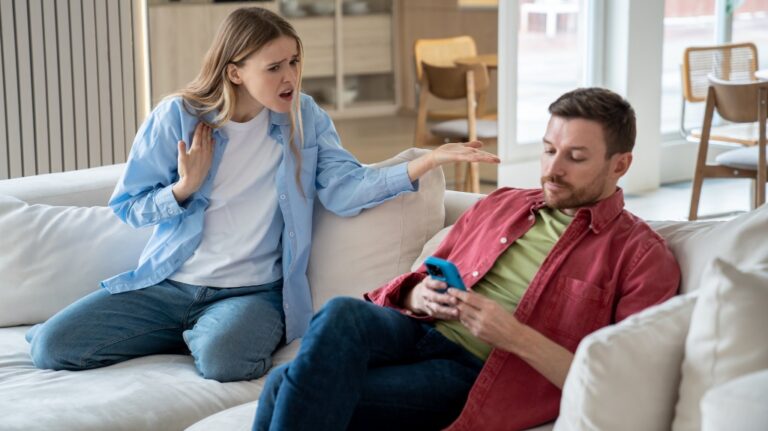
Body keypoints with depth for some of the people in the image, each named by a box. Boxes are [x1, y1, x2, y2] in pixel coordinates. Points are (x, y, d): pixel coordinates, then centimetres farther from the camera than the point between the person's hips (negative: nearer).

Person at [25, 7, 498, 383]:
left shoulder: (304, 117, 1)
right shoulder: (176, 117, -3)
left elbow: (345, 189, -12)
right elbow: (128, 205, 3)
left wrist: (427, 162, -25)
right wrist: (184, 189, -17)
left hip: (253, 290, -2)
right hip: (167, 283, 2)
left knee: (223, 358, -37)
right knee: (52, 345, -12)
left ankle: (199, 337, 2)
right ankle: (191, 335, 7)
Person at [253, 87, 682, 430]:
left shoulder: (642, 256, 3)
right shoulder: (499, 205, 21)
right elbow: (418, 282, 26)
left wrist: (516, 336, -16)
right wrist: (419, 296, 1)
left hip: (474, 375, -5)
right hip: (418, 332, 6)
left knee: (292, 388, -28)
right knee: (341, 314, -33)